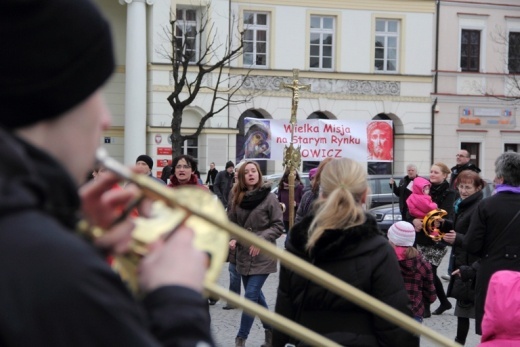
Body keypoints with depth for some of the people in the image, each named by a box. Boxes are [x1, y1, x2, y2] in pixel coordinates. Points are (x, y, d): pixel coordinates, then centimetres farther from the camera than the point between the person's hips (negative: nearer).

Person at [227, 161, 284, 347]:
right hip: (243, 255, 5)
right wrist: (232, 239, -8)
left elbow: (278, 226, -7)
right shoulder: (236, 198, 2)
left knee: (251, 295, -7)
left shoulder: (269, 197, -8)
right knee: (256, 295, 14)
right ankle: (270, 329, 31)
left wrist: (261, 240, -17)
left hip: (262, 256, -5)